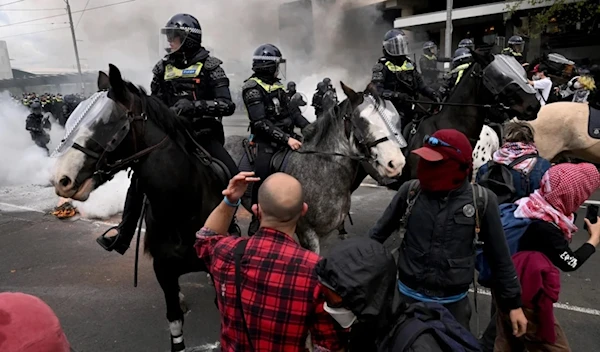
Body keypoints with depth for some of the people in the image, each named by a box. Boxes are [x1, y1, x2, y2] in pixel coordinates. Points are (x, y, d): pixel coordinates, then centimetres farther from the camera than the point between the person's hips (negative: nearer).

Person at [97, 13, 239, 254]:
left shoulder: (209, 67, -5)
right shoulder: (162, 69, 8)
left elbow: (227, 105, -15)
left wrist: (194, 106, -26)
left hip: (205, 135, -3)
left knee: (235, 179, -18)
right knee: (140, 177, -4)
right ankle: (123, 235, 9)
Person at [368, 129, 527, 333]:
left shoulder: (481, 201, -11)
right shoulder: (410, 191, -10)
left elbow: (499, 256, -1)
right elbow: (378, 233, 1)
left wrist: (513, 302, 4)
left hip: (454, 302, 0)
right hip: (409, 296, 1)